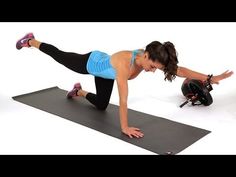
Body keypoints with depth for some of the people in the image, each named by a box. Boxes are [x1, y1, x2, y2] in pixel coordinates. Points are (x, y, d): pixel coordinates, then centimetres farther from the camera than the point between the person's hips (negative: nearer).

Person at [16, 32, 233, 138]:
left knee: (101, 105, 17)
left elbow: (180, 70, -27)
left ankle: (79, 91, 43)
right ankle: (31, 41, 46)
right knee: (59, 55, 21)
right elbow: (123, 98, -44)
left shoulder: (148, 59, -27)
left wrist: (211, 78, -30)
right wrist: (124, 127, -41)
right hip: (90, 63, -6)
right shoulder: (125, 63, -46)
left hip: (103, 71, 6)